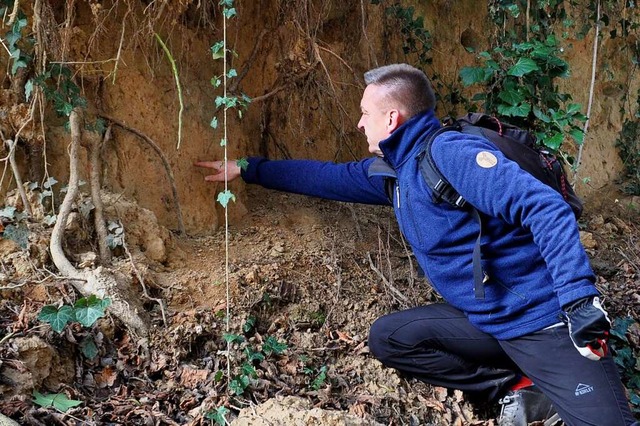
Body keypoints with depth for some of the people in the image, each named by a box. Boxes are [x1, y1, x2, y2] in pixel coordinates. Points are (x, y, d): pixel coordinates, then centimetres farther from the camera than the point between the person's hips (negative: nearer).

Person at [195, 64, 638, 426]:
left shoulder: (449, 153, -19)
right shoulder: (393, 171, 8)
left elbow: (547, 208, -26)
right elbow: (329, 177, 22)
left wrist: (579, 298, -32)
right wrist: (248, 170, 27)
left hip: (544, 318, -9)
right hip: (484, 319, 9)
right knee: (388, 338, 2)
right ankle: (520, 389, 3)